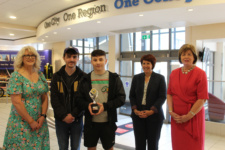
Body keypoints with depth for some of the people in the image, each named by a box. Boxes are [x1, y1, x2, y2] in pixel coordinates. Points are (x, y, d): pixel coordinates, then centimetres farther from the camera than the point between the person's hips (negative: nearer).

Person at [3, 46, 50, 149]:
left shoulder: (40, 75, 6)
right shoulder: (16, 76, -9)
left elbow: (44, 98, 8)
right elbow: (16, 102, -15)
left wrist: (43, 116, -5)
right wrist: (30, 121, -14)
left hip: (39, 122, 5)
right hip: (21, 123, -4)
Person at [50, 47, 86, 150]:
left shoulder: (83, 77, -3)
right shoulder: (56, 77, 0)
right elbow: (54, 99, -4)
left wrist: (73, 114, -15)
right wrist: (64, 116, -13)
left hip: (77, 119, -1)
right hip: (61, 119, 1)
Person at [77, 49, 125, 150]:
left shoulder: (114, 78, -2)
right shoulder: (86, 79, 3)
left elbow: (121, 98, -5)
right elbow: (80, 99, 5)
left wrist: (105, 106, -17)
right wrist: (87, 105, -16)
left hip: (108, 122, -1)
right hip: (90, 122, 2)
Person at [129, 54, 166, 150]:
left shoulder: (160, 78, 1)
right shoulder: (136, 78, 10)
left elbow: (162, 97, -4)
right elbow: (132, 95, 8)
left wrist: (152, 111, -14)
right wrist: (135, 110, -8)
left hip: (154, 115, -2)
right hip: (138, 115, 2)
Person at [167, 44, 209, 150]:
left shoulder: (200, 73, -6)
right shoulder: (174, 73, 9)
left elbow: (202, 98, -11)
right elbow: (169, 93, 10)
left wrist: (188, 116, -13)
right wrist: (171, 111, -3)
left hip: (193, 117, -4)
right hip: (176, 117, 4)